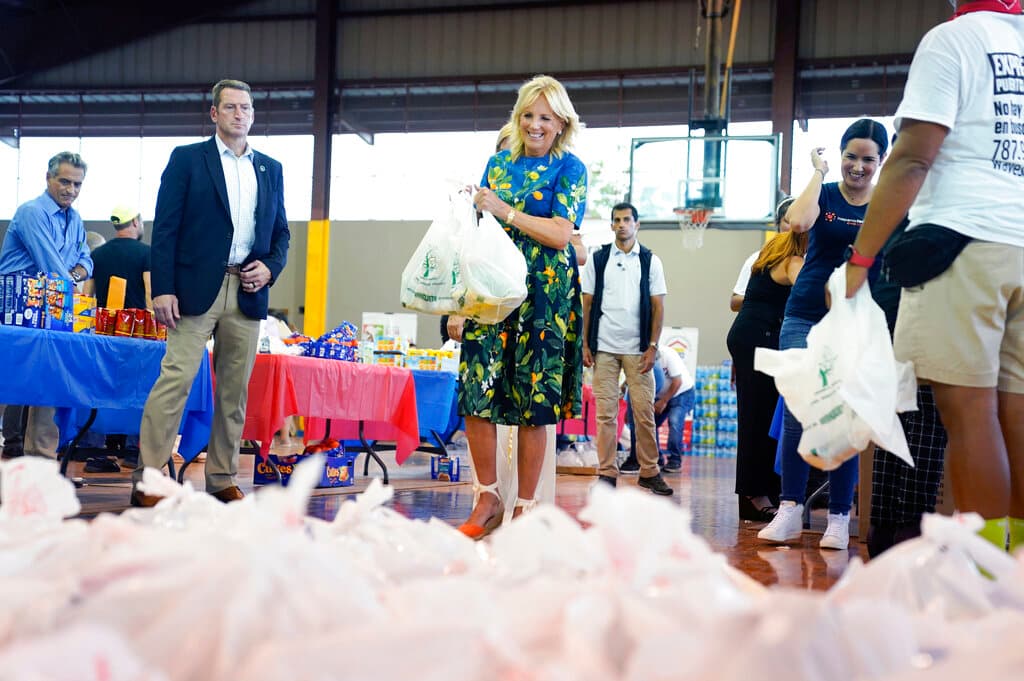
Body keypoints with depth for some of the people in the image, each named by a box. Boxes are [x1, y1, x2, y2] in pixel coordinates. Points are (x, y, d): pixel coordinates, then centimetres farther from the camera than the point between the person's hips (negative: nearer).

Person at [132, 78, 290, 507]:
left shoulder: (270, 169, 17)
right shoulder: (186, 159, 5)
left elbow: (280, 231, 21)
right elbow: (165, 227, -1)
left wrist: (271, 267, 0)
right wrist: (163, 289, -10)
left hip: (248, 292, 4)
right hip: (196, 289, -4)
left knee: (235, 389, 6)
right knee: (176, 380, -11)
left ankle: (222, 479, 14)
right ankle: (146, 480, -7)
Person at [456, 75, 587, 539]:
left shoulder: (570, 169, 2)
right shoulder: (499, 162, 15)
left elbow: (559, 234, -10)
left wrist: (505, 210, -13)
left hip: (542, 295, -4)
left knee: (533, 402, -1)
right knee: (476, 394, -3)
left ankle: (524, 509, 8)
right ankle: (487, 499, 10)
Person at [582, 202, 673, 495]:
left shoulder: (650, 260, 6)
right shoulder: (598, 259, 8)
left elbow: (658, 306, 4)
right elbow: (587, 304, 8)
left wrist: (653, 346, -3)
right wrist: (585, 345, 1)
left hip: (638, 349, 0)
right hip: (604, 347, 0)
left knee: (644, 413, 0)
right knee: (605, 413, 1)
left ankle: (649, 471, 10)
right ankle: (607, 472, 6)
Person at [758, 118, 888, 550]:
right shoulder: (824, 194, 5)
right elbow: (799, 222, -17)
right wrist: (818, 172, -7)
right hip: (806, 319, 0)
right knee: (797, 414, -5)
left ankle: (839, 518, 8)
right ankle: (790, 510, 0)